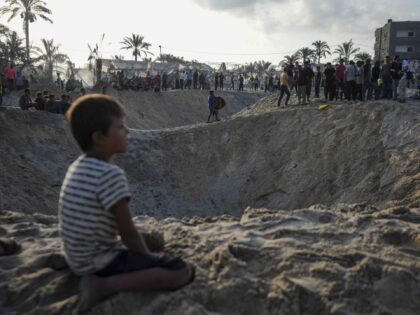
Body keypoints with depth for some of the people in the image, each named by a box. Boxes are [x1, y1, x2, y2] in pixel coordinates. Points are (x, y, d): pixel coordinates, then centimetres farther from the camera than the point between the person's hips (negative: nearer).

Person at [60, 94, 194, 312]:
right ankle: (103, 285, -14)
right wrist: (151, 262, -2)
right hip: (100, 262, -9)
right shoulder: (111, 174, -23)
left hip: (80, 258, 10)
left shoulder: (77, 167, 6)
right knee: (184, 271, -16)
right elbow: (128, 233, -19)